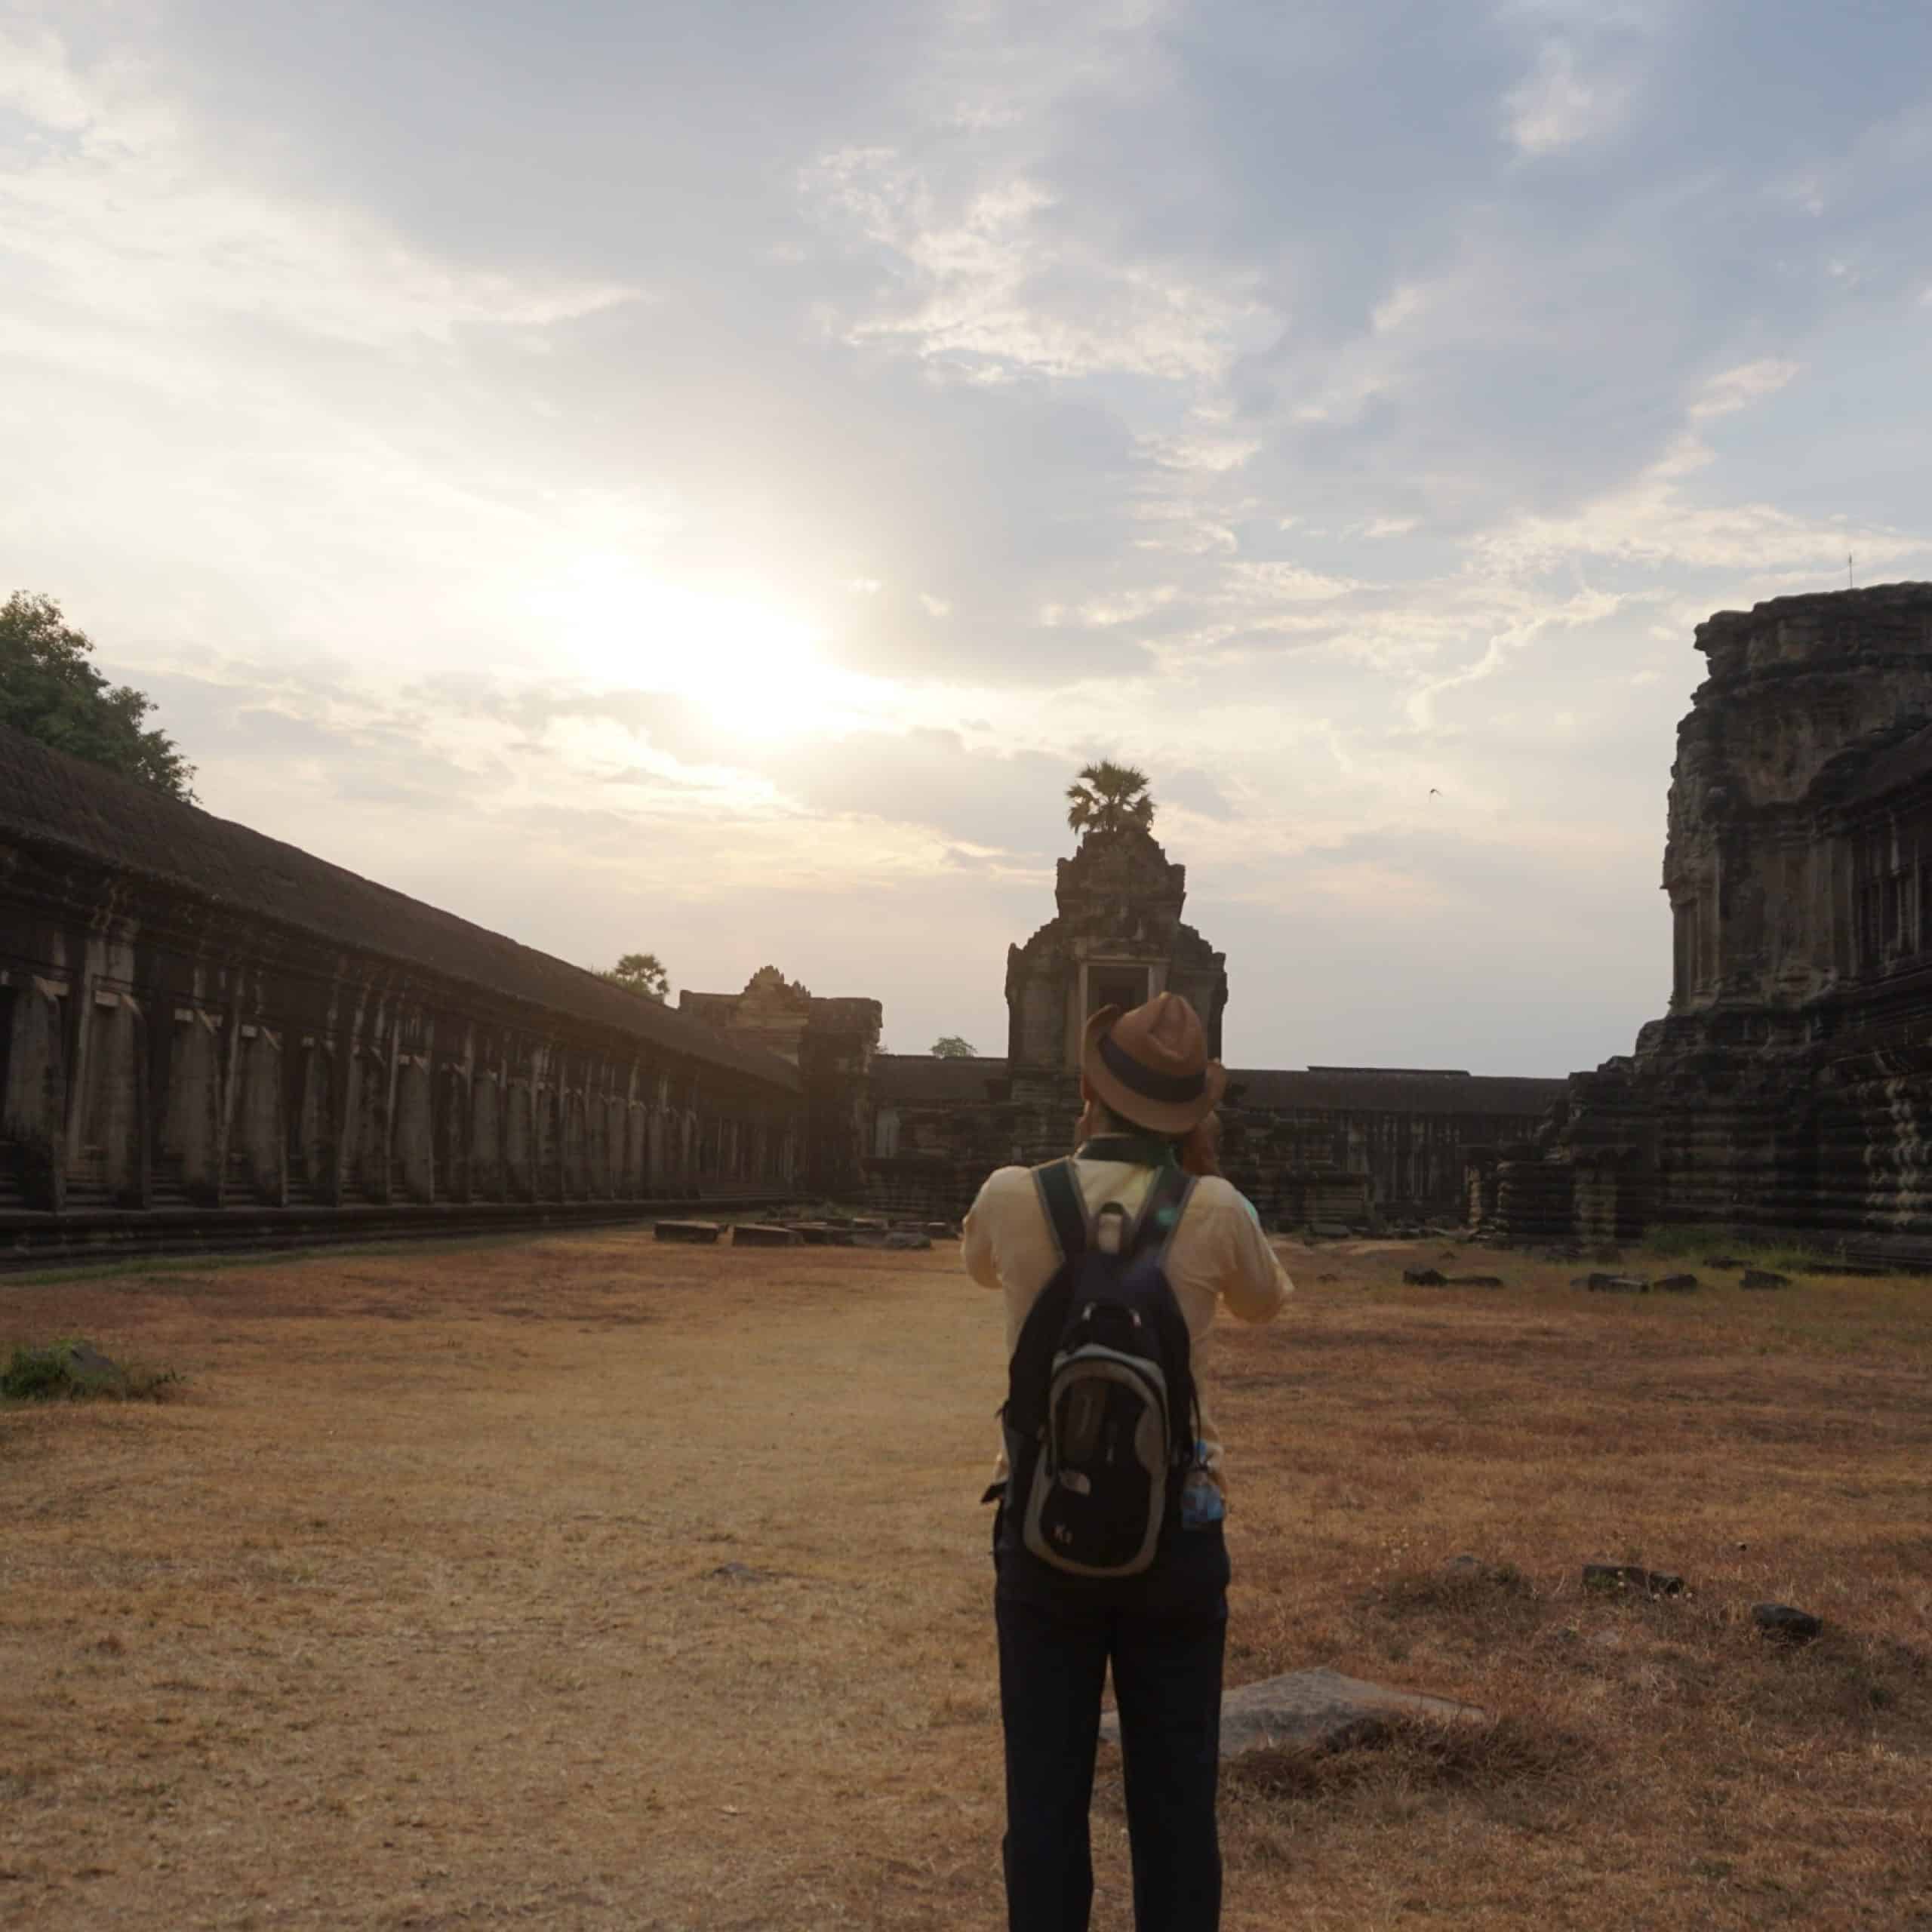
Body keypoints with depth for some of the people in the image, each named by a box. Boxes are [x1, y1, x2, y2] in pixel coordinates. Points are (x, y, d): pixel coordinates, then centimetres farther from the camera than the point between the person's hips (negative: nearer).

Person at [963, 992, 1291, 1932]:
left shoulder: (1011, 1197, -10)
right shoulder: (1213, 1212, -12)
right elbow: (1265, 1302, 10)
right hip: (1175, 1529, 0)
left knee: (1045, 1799, 11)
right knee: (1175, 1802, 13)